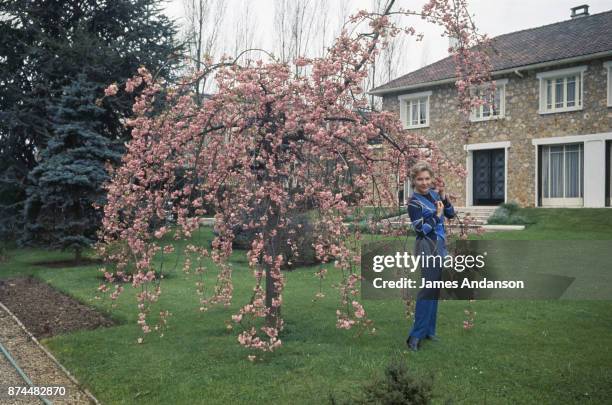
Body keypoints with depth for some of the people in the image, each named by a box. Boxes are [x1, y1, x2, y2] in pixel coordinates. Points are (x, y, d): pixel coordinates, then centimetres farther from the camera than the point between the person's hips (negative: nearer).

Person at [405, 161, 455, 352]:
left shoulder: (434, 194, 8)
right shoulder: (414, 202, -12)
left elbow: (451, 214, 10)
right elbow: (421, 229, -17)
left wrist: (444, 197, -4)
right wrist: (437, 215, -16)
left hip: (440, 246, 7)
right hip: (427, 248, -7)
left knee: (435, 289, 11)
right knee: (428, 289, -10)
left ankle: (428, 330, 21)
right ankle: (416, 334, -5)